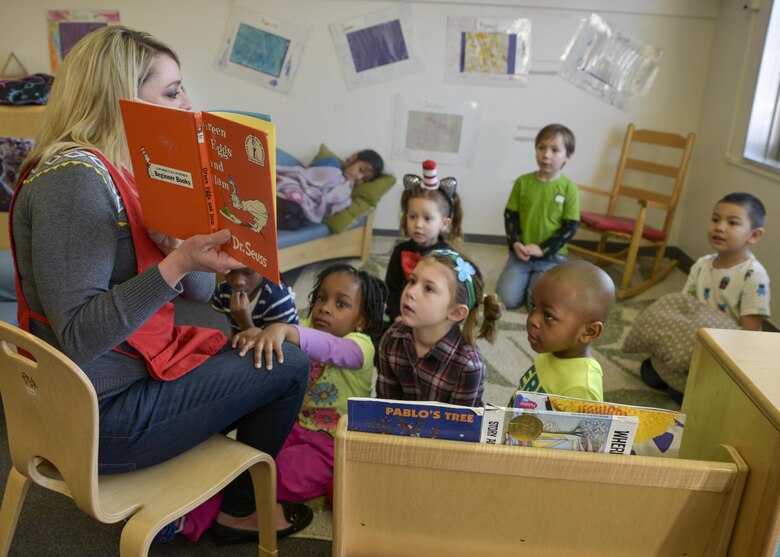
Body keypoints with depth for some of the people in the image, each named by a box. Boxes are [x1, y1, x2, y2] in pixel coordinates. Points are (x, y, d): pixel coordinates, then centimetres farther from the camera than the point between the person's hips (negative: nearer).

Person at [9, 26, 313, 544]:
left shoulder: (128, 172, 5)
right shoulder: (73, 177, -23)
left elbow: (200, 291, 3)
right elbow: (78, 338, -29)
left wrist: (179, 241, -17)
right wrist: (177, 262, -35)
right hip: (100, 419, -9)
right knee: (289, 366, -2)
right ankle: (240, 507, 22)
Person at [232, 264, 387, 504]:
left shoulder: (361, 345, -18)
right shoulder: (308, 328, 2)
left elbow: (330, 348, -40)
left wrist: (284, 330, -56)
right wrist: (258, 334, -37)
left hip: (334, 443, -6)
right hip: (297, 426, 7)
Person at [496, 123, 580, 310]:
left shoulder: (569, 188, -7)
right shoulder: (522, 182, 0)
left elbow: (570, 227, -7)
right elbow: (510, 215, 4)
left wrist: (543, 249, -15)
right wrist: (515, 243, -11)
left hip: (551, 256, -2)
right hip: (521, 252, 2)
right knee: (506, 300, -12)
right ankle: (526, 279, 20)